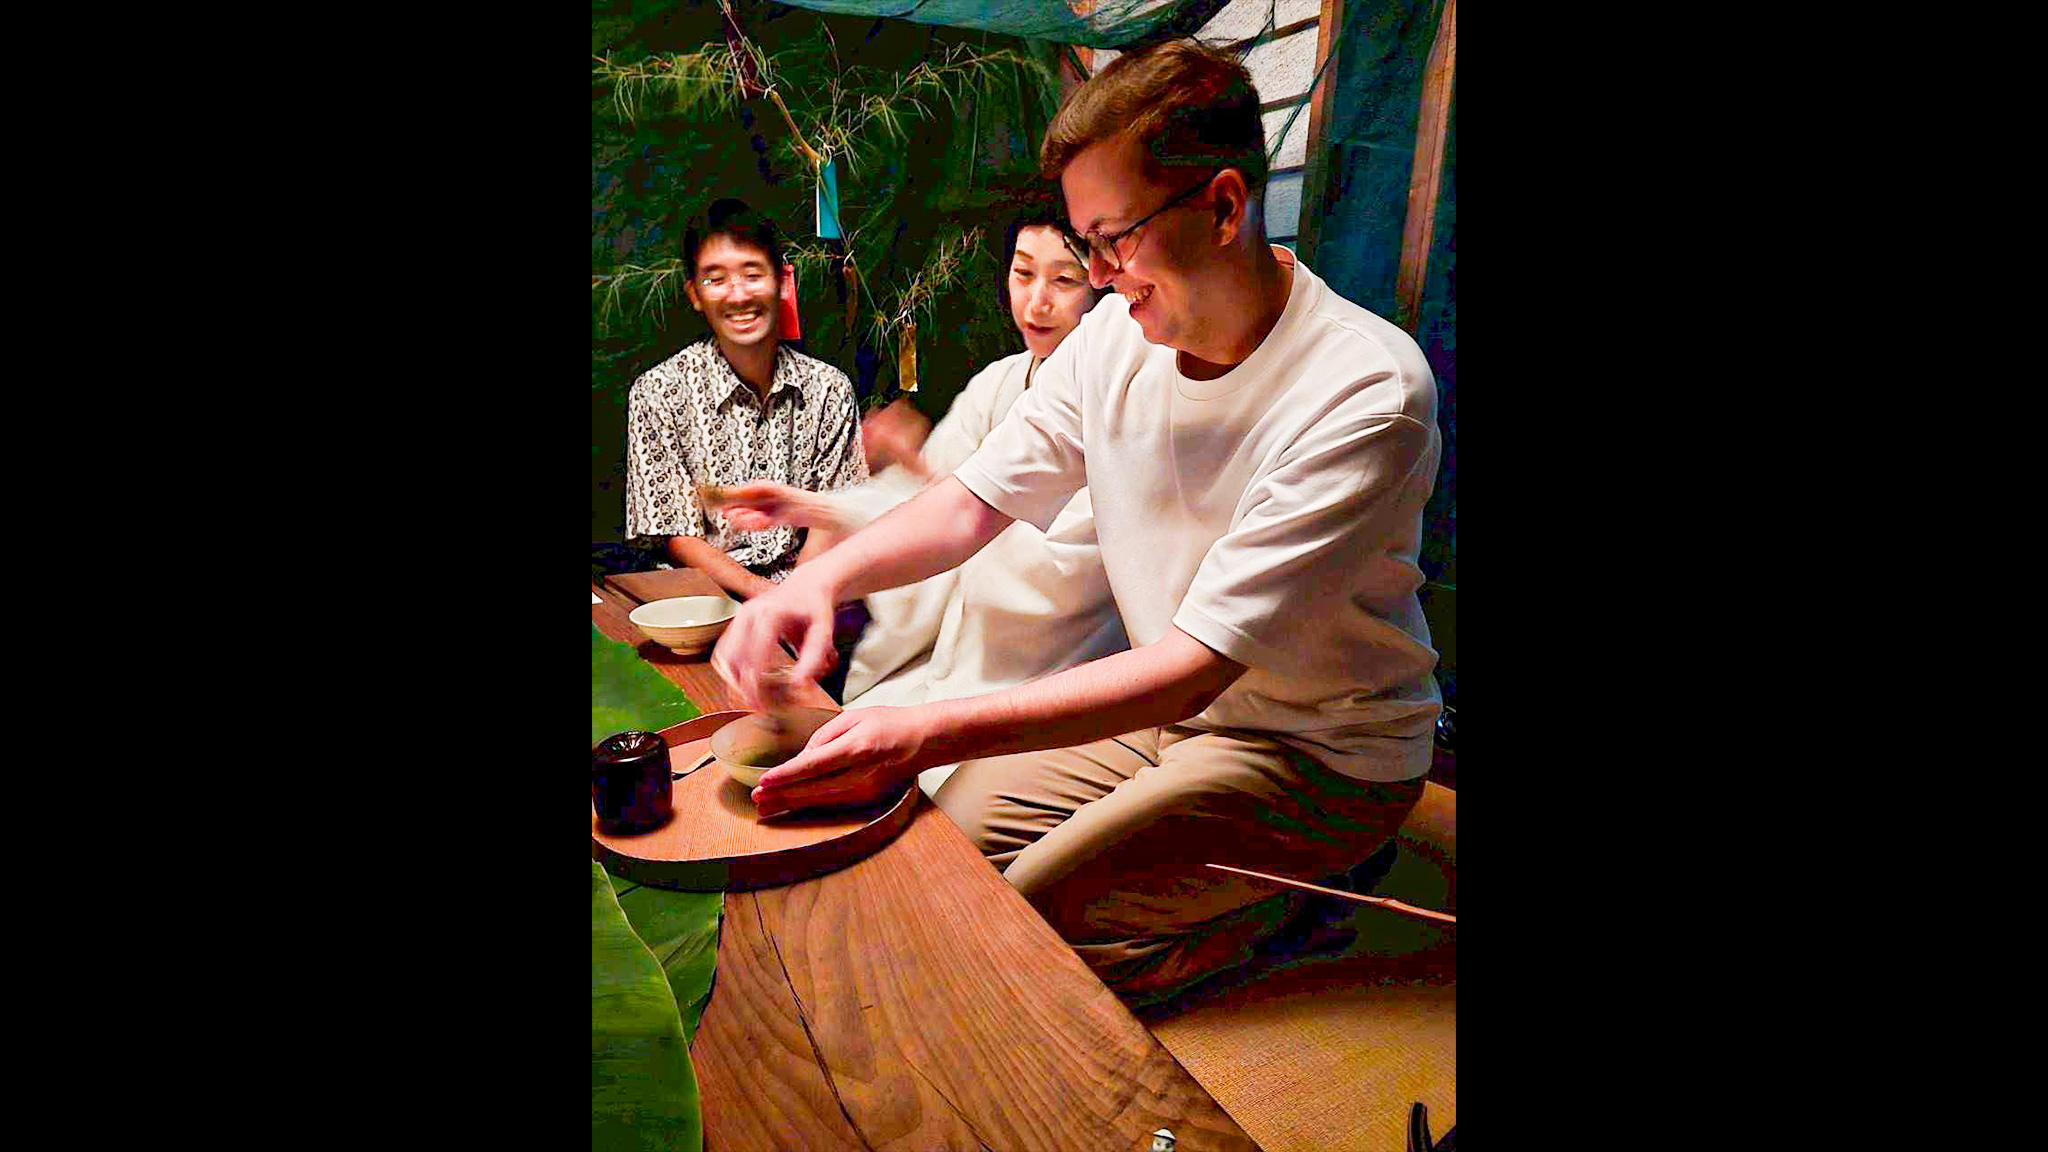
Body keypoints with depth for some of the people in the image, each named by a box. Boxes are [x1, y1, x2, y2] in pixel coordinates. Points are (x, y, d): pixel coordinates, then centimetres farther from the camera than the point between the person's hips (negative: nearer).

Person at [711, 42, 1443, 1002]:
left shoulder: (1369, 392, -27)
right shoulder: (1115, 337, -6)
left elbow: (1197, 663, -31)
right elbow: (972, 502, 0)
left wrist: (933, 733, -38)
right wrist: (822, 577, -21)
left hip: (1325, 754, -6)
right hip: (1168, 706, 6)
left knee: (1025, 918, -18)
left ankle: (1289, 916, 5)